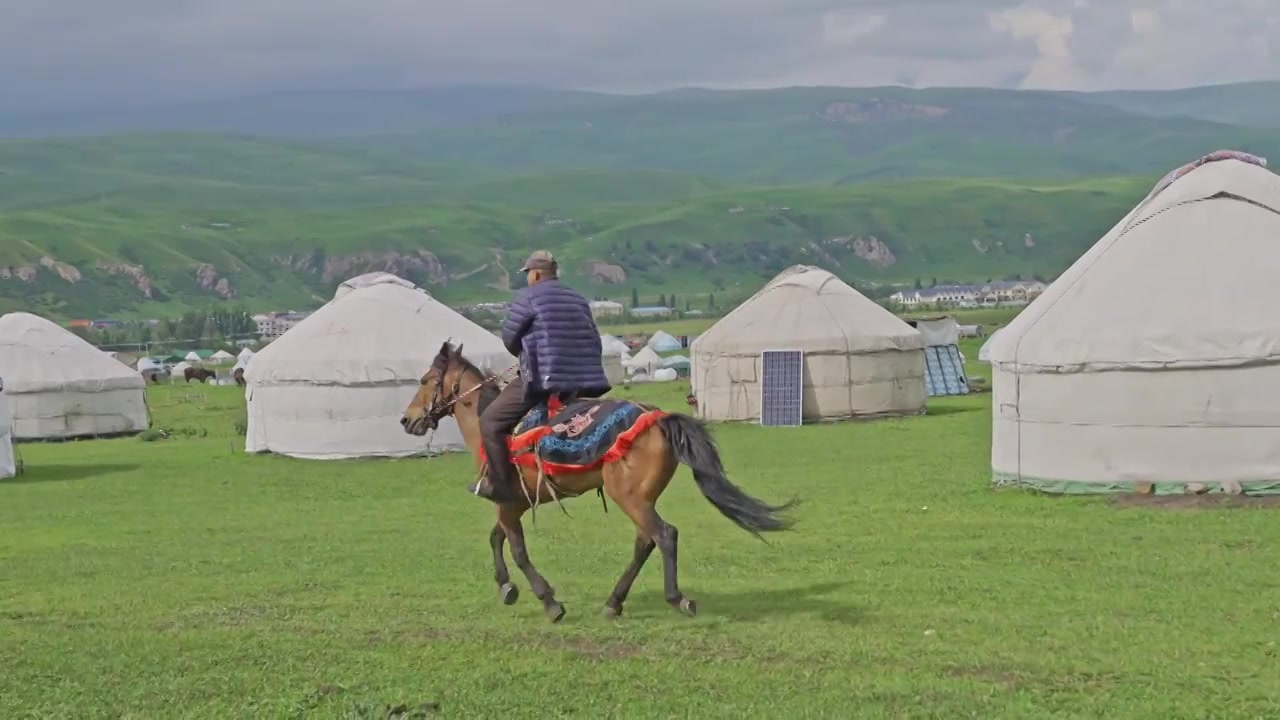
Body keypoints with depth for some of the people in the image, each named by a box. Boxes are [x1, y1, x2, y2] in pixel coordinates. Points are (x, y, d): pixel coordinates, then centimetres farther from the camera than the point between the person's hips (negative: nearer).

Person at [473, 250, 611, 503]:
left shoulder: (527, 297, -2)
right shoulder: (579, 301, 17)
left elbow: (509, 338, 3)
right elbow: (595, 342, 17)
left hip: (542, 380, -7)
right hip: (585, 384, 7)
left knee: (490, 421, 0)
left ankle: (499, 485, -7)